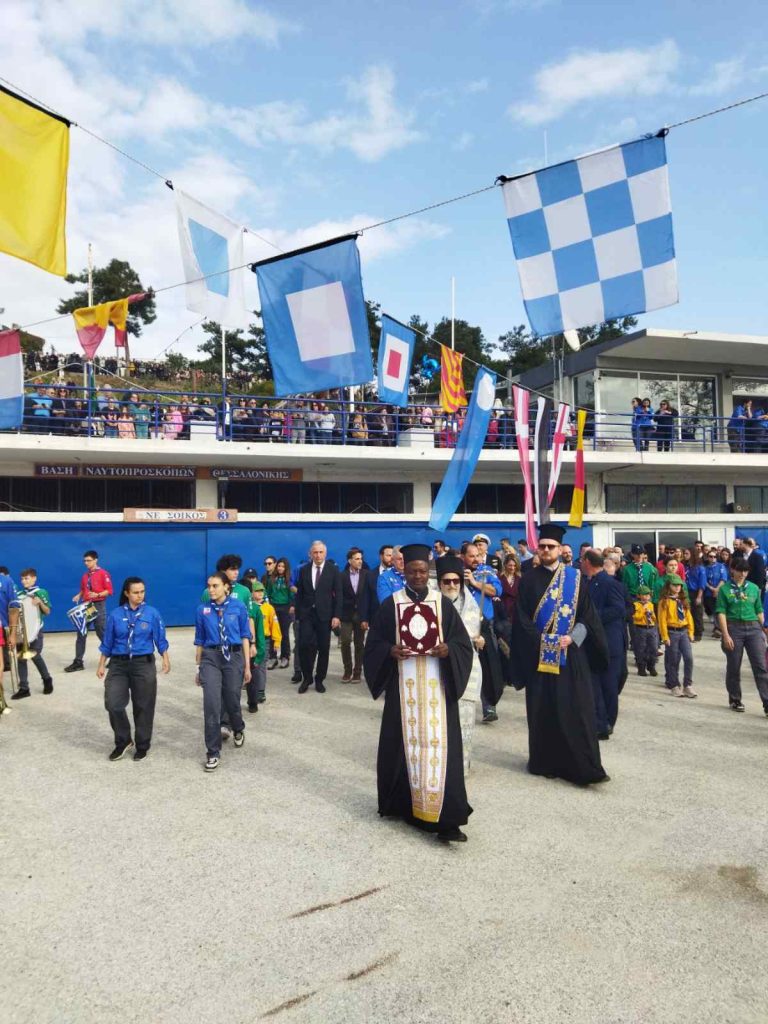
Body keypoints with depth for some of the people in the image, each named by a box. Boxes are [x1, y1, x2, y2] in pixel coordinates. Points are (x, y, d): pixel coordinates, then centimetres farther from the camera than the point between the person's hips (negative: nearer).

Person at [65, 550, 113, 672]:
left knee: (102, 634, -1)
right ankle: (78, 662, 9)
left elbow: (109, 591, -10)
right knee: (81, 634, 5)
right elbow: (83, 590, 20)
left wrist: (97, 595, -25)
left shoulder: (103, 573, -7)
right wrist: (78, 596, 0)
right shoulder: (85, 575, 13)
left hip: (98, 606, -6)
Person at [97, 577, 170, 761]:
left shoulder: (152, 613, -2)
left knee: (143, 707, 6)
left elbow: (160, 640, 1)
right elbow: (107, 643, 8)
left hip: (144, 664, -1)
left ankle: (142, 746, 23)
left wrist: (166, 659, -10)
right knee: (113, 704, -9)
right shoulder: (115, 615, 1)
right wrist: (101, 665, 8)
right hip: (118, 664, 1)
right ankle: (123, 741, 14)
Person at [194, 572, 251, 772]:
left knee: (232, 702, 11)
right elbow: (199, 641, 9)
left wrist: (247, 666, 0)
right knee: (211, 705, -8)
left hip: (234, 657, 0)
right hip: (210, 658, 1)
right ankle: (213, 752, 4)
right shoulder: (202, 610, 1)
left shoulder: (238, 607, -2)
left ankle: (238, 730, 45)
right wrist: (198, 668, 11)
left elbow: (245, 636, 2)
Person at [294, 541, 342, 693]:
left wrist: (337, 615, -9)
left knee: (323, 648, 4)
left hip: (324, 614, -1)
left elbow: (338, 594, -2)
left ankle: (319, 679, 18)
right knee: (304, 646, -7)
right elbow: (299, 593, 9)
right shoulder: (304, 570, 7)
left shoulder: (333, 569, 1)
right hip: (306, 614, 1)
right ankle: (306, 678, 10)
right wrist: (298, 614, 2)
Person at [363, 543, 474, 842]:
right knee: (404, 744, 5)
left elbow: (464, 643, 6)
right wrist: (391, 651, -15)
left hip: (437, 686, 0)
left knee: (438, 744, -6)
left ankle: (445, 818, -4)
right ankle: (401, 803, 25)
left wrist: (447, 649, -15)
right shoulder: (390, 604, 3)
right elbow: (373, 644, 5)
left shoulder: (443, 603, 5)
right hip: (402, 685, 0)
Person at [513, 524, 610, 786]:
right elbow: (522, 619, -1)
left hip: (572, 654, 0)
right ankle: (546, 762, 17)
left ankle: (584, 766, 1)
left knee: (577, 710, -3)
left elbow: (587, 615, 1)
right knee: (543, 711, 5)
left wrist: (572, 638, -14)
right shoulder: (529, 580, 3)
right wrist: (545, 641, -12)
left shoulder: (575, 578, 4)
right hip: (539, 655, 0)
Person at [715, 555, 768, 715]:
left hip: (754, 628, 2)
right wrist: (726, 635, -11)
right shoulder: (725, 589, 1)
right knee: (733, 667, 7)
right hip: (734, 628, -2)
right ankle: (735, 700, 23)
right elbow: (721, 613, -4)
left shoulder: (753, 588, 10)